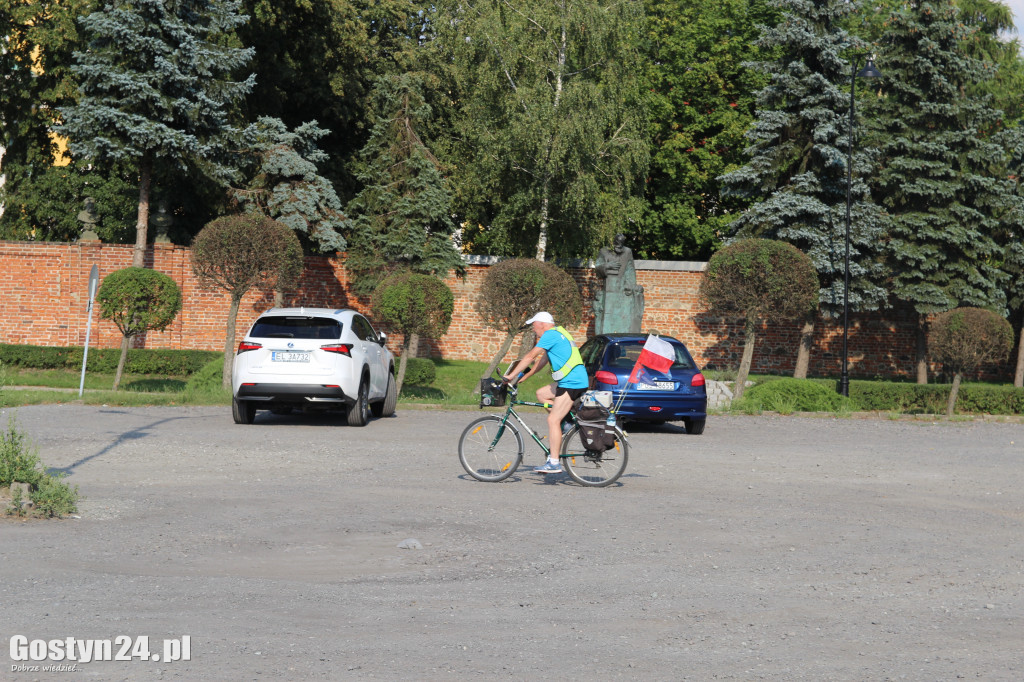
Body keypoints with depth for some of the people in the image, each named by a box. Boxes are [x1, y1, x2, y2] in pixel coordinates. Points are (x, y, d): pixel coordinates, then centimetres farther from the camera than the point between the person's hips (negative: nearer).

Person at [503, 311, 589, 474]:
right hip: (576, 380, 10)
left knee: (553, 420, -10)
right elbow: (541, 361, 25)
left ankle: (554, 462, -10)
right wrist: (522, 378, 22)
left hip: (572, 382, -10)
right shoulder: (558, 335, 21)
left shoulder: (550, 334, -9)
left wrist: (512, 375, -9)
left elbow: (530, 357, -13)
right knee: (541, 393, 20)